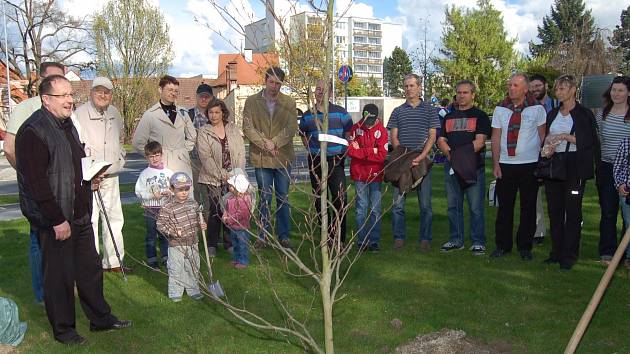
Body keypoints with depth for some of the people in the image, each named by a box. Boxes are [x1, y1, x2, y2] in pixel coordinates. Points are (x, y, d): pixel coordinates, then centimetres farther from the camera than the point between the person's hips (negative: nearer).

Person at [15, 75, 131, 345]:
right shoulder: (33, 131, -17)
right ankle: (63, 329, 24)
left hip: (80, 214, 9)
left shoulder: (67, 125, 13)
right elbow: (36, 182, -22)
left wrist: (90, 178, 11)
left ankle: (101, 318, 32)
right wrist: (57, 220, -21)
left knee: (91, 269, 17)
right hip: (55, 220, -9)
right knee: (59, 276, 6)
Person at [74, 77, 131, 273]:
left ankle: (113, 262, 22)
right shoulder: (80, 113, -10)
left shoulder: (114, 113, 12)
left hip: (111, 175, 7)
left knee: (114, 218, 11)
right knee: (89, 220, -7)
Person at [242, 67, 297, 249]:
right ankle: (263, 235, 17)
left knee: (283, 198, 8)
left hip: (283, 157, 1)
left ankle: (284, 235, 19)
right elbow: (247, 128, -3)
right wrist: (264, 143, -14)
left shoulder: (289, 103, 4)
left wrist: (275, 142, -16)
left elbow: (292, 128, -5)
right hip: (261, 158, -1)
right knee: (264, 198, 6)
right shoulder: (252, 101, 3)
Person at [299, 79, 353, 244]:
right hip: (315, 161, 2)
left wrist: (342, 153, 2)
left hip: (336, 161, -2)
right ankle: (325, 235, 20)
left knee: (340, 197, -9)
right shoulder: (307, 115, 7)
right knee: (319, 199, 7)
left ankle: (339, 236, 3)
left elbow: (349, 134, 9)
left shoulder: (340, 112, 2)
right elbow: (303, 136, 21)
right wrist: (312, 150, 8)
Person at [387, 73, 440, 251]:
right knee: (398, 203, 2)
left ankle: (425, 239, 12)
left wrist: (421, 157, -14)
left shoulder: (430, 110, 7)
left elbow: (432, 136, 1)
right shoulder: (398, 111, 11)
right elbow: (393, 137, 6)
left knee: (425, 204, 2)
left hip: (422, 161, -1)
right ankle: (399, 237, 13)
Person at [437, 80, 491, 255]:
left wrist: (462, 154, -20)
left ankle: (478, 242, 5)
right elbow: (441, 140, 12)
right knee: (453, 206, 9)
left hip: (474, 166, -5)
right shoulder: (449, 117, 18)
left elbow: (480, 141, -8)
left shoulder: (480, 116, 3)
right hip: (451, 166, 5)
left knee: (476, 206, -3)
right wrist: (449, 153, -8)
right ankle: (456, 240, 20)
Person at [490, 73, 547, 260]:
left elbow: (543, 135, 2)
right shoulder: (500, 109, 6)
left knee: (528, 207, 6)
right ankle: (502, 245, 16)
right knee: (504, 206, 6)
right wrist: (495, 164, 0)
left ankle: (525, 246, 18)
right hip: (505, 164, 2)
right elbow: (496, 137, 6)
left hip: (530, 164, -2)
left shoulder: (537, 108, -1)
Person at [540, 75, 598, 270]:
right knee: (554, 210, 8)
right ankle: (556, 251, 17)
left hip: (574, 167, -5)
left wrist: (566, 136, -16)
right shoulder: (552, 114, 14)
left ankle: (570, 255, 6)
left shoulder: (584, 114, -2)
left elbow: (592, 142, -9)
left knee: (573, 210, -1)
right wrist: (547, 148, -1)